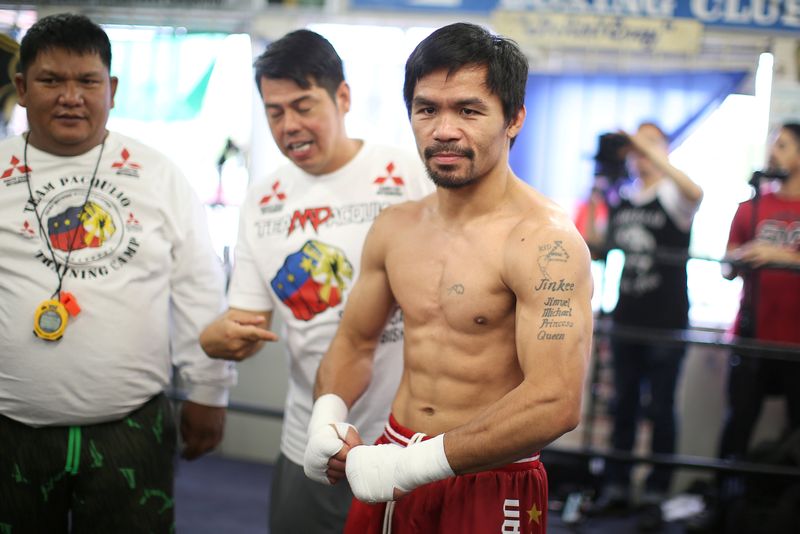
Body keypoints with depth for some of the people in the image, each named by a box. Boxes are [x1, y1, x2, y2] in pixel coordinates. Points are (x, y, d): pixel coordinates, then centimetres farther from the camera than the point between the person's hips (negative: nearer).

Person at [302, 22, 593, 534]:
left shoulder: (544, 240, -18)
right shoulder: (394, 228, 4)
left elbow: (556, 404, -27)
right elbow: (355, 343, 16)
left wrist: (411, 465, -23)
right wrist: (328, 415, -5)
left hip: (490, 487, -6)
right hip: (393, 474, 6)